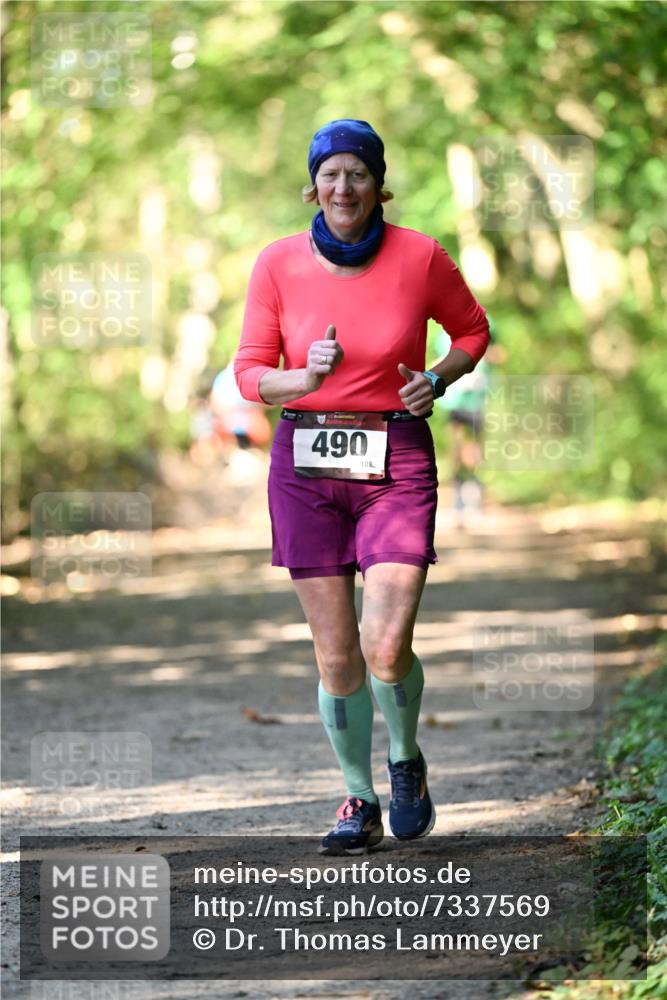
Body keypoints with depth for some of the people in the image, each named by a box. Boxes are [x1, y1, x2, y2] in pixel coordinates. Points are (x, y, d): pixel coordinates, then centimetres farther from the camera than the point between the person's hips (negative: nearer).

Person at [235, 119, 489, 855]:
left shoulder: (419, 257, -5)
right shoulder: (279, 264, -3)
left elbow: (472, 329, 12)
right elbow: (251, 373, 3)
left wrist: (437, 380, -7)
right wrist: (305, 378, -17)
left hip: (396, 462, -2)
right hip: (307, 463, 2)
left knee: (386, 647, -14)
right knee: (335, 652, 4)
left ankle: (406, 760, 16)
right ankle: (359, 802, 21)